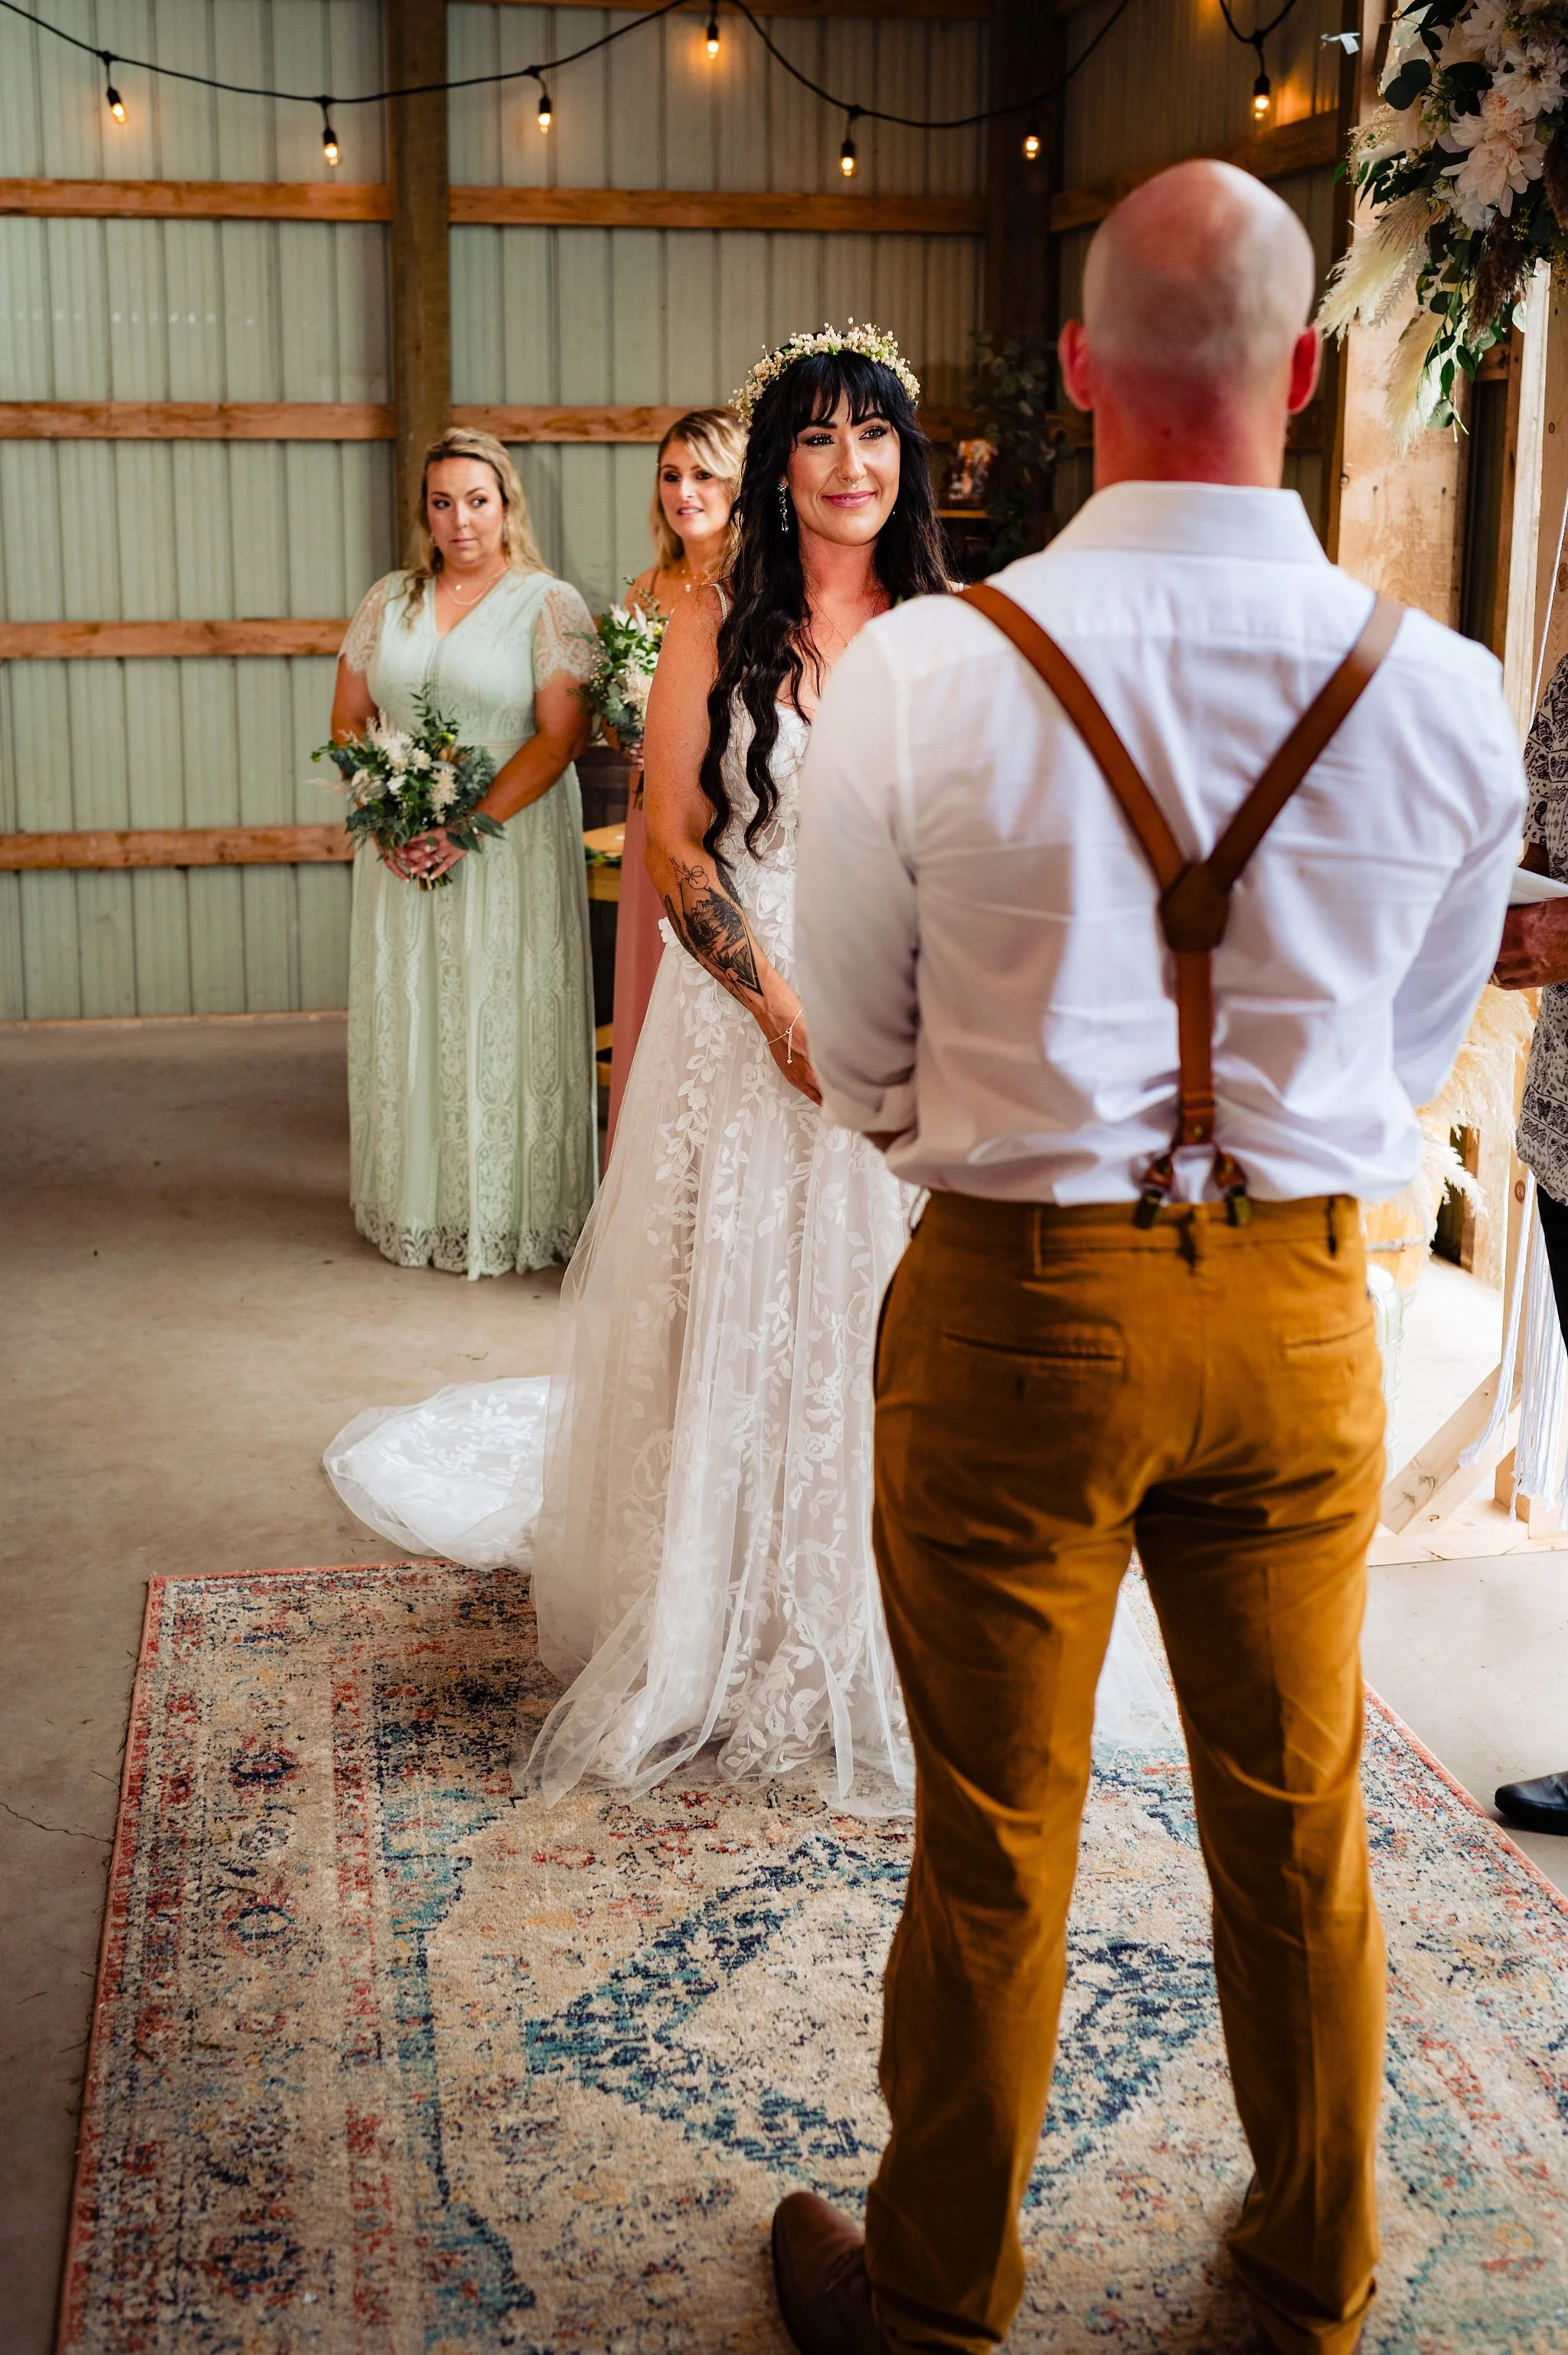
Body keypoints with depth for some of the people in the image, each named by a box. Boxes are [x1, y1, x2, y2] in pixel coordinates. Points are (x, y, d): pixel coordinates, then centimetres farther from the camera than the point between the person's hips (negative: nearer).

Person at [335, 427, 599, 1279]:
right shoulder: (388, 601, 11)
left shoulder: (549, 603, -3)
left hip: (510, 847, -4)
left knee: (503, 1019, -1)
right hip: (402, 851, 4)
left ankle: (516, 1214, 11)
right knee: (405, 1017, 7)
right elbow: (348, 719, 12)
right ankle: (415, 1211, 19)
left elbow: (561, 736, -11)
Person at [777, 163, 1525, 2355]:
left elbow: (860, 1064, -2)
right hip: (1304, 1311, 3)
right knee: (1302, 1832, 19)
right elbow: (1415, 1052, 6)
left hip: (1018, 1302, -2)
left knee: (994, 1847, 13)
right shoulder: (1446, 697, -7)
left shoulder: (920, 673, -14)